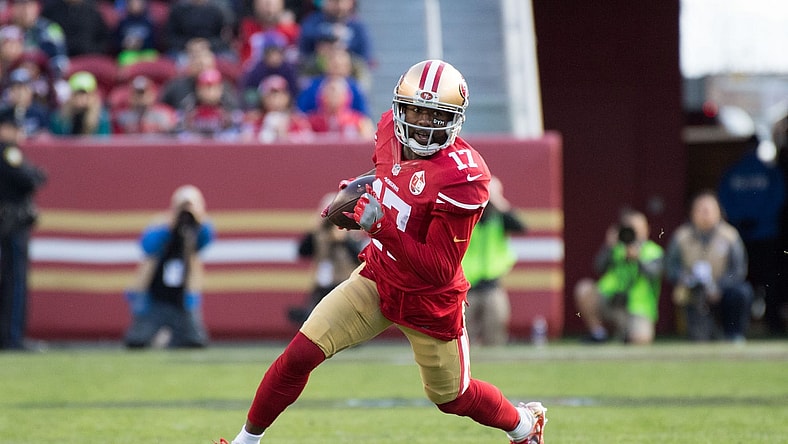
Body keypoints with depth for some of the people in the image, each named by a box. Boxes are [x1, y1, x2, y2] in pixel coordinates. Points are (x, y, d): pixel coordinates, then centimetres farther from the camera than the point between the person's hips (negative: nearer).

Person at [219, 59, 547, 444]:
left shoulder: (461, 177, -30)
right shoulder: (391, 129, -9)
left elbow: (440, 271, -29)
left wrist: (380, 225, -36)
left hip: (428, 303, -5)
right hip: (377, 279, 5)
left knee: (451, 397, 16)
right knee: (300, 354, -10)